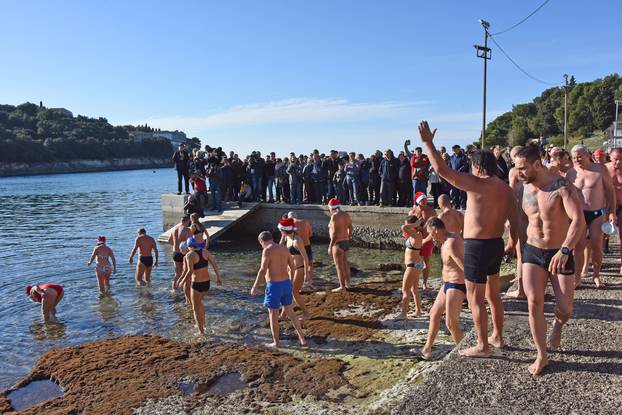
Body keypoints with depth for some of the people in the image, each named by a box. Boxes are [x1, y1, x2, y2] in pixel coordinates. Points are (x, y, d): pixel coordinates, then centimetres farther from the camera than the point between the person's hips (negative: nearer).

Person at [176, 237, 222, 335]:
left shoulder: (189, 255, -15)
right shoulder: (205, 251, 2)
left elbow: (189, 271, -23)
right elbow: (214, 263, -4)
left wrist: (182, 281, -9)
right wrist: (218, 277, 2)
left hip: (197, 284, -6)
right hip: (207, 282, 6)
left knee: (196, 308, 12)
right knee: (199, 302, 31)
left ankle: (201, 331, 18)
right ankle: (203, 324, 37)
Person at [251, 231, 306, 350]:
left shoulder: (267, 250, -14)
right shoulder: (284, 248, 8)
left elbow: (263, 270, -19)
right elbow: (293, 266, 13)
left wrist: (255, 286, -13)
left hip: (274, 286, -7)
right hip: (286, 283, 7)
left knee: (273, 314, 9)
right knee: (290, 312, 18)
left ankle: (276, 342, 19)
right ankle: (302, 339, 20)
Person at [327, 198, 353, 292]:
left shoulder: (335, 216, -18)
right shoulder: (346, 215, 8)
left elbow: (335, 233, -22)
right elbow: (350, 230, 12)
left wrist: (330, 247, -18)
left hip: (338, 244, -9)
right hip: (345, 243, 9)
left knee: (339, 266, 1)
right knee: (345, 263, 21)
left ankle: (342, 287, 8)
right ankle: (347, 283, 30)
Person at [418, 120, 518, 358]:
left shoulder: (477, 184, -17)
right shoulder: (505, 188, 6)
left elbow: (441, 170, -20)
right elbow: (514, 219, 7)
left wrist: (428, 143, -11)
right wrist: (512, 242, 23)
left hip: (477, 246, -8)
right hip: (496, 244, 9)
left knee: (474, 298, 3)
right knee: (493, 294, 22)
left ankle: (482, 346, 11)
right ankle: (498, 337, 36)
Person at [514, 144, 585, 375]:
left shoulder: (563, 187, -16)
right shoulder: (525, 188, 1)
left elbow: (579, 221, -28)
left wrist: (564, 251, -39)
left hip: (560, 254, -3)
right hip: (532, 252, 3)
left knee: (565, 308, 1)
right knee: (534, 302, -11)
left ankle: (558, 325, 39)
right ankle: (541, 355, 5)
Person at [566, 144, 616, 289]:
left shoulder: (600, 169, -4)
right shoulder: (571, 173, 0)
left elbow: (610, 190, 2)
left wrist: (612, 212, -2)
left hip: (598, 213, 0)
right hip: (579, 214, 1)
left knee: (597, 246, 2)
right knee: (578, 246, -2)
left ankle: (596, 275, 21)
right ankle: (577, 278, 5)